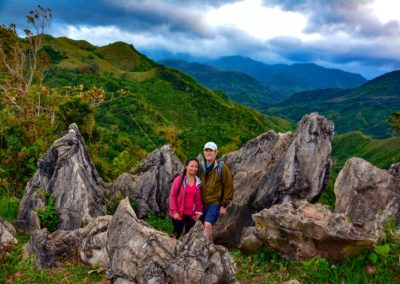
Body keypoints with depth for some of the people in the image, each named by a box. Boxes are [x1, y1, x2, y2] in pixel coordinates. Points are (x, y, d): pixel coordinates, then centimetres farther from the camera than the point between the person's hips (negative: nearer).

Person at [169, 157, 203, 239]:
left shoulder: (198, 182, 4)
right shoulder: (179, 179, -6)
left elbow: (199, 199, 9)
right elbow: (172, 195, -5)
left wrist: (198, 212, 2)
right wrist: (174, 211, -10)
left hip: (192, 215, 4)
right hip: (179, 214, -3)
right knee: (177, 234, 2)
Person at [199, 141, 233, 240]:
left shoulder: (222, 168, -6)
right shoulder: (202, 168, 9)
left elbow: (228, 187, -7)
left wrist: (224, 205, -9)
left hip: (215, 204, -5)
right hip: (203, 204, 6)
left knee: (208, 225, -21)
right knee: (208, 228, 12)